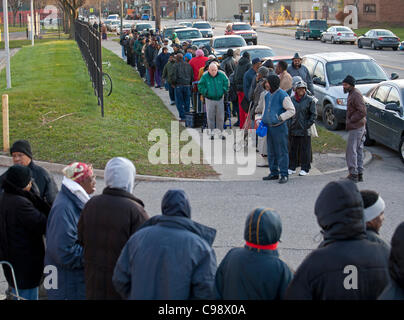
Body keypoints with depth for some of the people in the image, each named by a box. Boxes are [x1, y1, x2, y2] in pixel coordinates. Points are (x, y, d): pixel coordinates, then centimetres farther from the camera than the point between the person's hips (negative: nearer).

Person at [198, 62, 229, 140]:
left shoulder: (221, 75, -5)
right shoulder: (205, 76, -9)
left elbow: (226, 83, 8)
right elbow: (200, 86, -4)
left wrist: (223, 91, -3)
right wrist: (206, 92, -13)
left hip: (220, 99, 1)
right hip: (209, 99, -1)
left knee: (220, 117, 6)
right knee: (210, 117, 3)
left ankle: (220, 132, 16)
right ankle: (211, 132, 13)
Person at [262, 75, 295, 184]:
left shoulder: (282, 95, -12)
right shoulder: (268, 95, 12)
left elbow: (292, 110, -11)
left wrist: (280, 117, -16)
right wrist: (263, 119, 12)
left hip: (279, 127, -8)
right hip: (269, 126, 8)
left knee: (282, 151, -4)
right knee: (271, 151, 13)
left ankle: (284, 174, 1)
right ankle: (274, 173, 22)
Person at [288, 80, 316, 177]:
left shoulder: (309, 100, -3)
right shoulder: (292, 99, 7)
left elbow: (313, 115, -1)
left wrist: (308, 125, -10)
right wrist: (289, 124, 5)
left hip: (304, 130, -3)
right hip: (293, 129, 3)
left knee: (305, 149, 1)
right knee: (293, 148, 8)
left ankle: (305, 169, 10)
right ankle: (292, 168, 18)